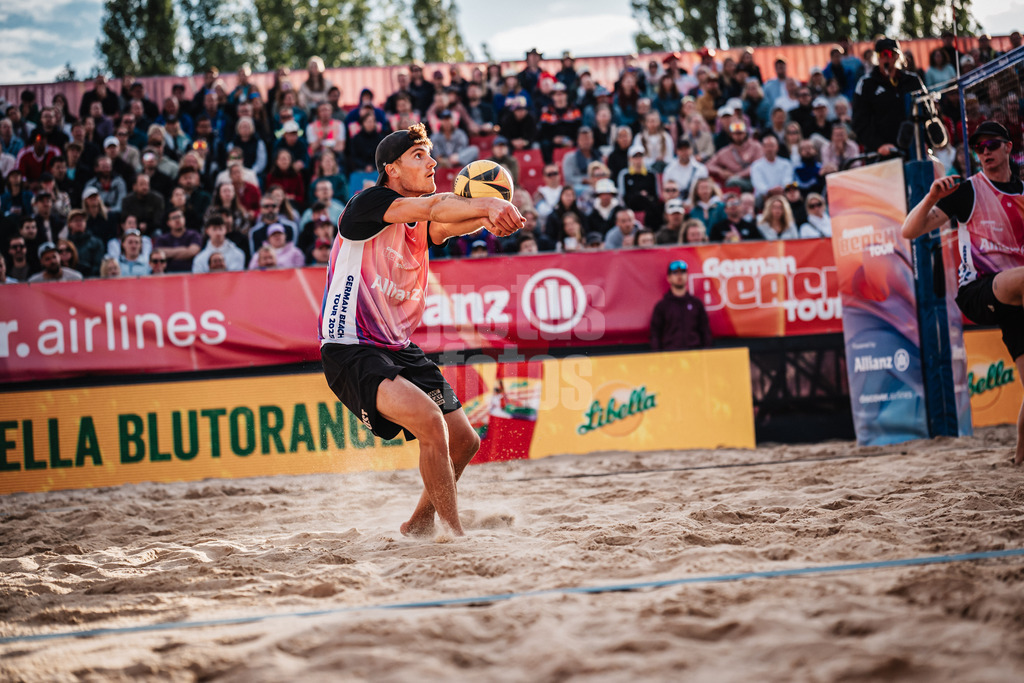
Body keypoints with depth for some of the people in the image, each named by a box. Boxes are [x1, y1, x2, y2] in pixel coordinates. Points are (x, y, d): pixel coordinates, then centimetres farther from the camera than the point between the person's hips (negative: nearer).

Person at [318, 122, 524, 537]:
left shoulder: (421, 223, 10)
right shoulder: (368, 204, -12)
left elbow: (444, 225, -12)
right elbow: (433, 208, -30)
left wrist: (489, 218, -34)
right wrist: (488, 204, -44)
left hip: (399, 349, 9)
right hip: (350, 349, -9)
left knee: (464, 441, 12)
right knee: (429, 420, -28)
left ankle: (418, 525, 33)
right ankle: (454, 535, -19)